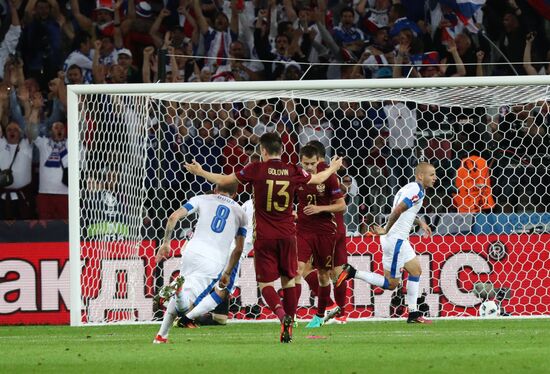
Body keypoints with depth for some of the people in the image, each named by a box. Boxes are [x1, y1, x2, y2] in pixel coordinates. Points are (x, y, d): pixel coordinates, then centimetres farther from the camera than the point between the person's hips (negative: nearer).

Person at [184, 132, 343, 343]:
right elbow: (318, 179, 20)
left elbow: (223, 180, 2)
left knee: (265, 283, 1)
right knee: (288, 280, 16)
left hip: (265, 237, -3)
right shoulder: (293, 172, 0)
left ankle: (283, 316, -23)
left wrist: (200, 172, 18)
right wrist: (333, 168, 42)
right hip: (287, 235, 3)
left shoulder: (256, 170, -8)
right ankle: (289, 325, 15)